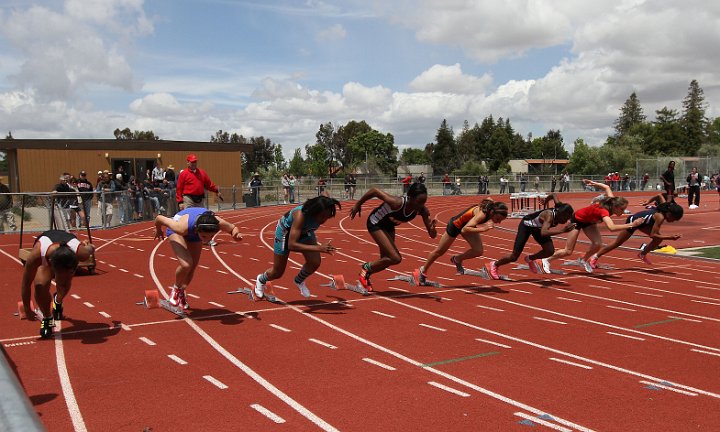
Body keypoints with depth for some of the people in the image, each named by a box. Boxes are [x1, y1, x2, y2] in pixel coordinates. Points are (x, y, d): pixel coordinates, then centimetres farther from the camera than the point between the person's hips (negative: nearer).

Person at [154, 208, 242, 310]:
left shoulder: (219, 223, -38)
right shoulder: (182, 227, -45)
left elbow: (233, 228, -16)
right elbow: (159, 218, -29)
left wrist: (236, 234, -40)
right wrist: (158, 230, -6)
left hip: (194, 233, 4)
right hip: (176, 232, -4)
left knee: (192, 267, 9)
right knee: (186, 265, -24)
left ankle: (181, 292, 38)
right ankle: (176, 288, 7)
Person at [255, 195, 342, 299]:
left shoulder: (324, 213, -29)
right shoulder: (301, 215, -46)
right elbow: (291, 245, -50)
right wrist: (319, 248, -58)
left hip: (304, 231, 5)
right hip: (286, 231, -4)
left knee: (315, 262, -16)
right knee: (277, 273, 10)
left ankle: (299, 281, 17)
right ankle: (261, 280, 46)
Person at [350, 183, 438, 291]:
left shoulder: (422, 210, -22)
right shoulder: (397, 203, -38)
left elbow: (432, 235, -18)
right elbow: (374, 190, -28)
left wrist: (432, 229, -43)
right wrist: (358, 205, -15)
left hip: (389, 225, 7)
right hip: (376, 223, -7)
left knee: (386, 260, 15)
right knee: (396, 258, -17)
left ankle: (366, 275, 40)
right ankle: (366, 267, 4)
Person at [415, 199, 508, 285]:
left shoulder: (491, 204, -23)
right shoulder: (482, 214, -42)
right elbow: (464, 230, -49)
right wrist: (482, 229, -59)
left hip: (468, 224, 7)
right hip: (456, 225, -6)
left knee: (478, 251, -11)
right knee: (439, 251, 12)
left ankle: (457, 259, 18)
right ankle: (423, 271, 34)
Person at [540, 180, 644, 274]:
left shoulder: (612, 202, -22)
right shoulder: (604, 211, -42)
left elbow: (607, 187, -4)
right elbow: (611, 227, -60)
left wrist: (593, 183, 6)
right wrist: (631, 225, -62)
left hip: (589, 220, 7)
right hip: (577, 219, -7)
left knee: (598, 244, -12)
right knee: (568, 251, -1)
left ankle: (584, 260, 15)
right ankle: (547, 260, 21)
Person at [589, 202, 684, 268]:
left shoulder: (664, 210, -13)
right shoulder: (660, 217, -34)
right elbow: (652, 235, -33)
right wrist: (670, 238, -35)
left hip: (642, 221, 8)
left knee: (659, 238, -5)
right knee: (617, 243, 3)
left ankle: (643, 254, 13)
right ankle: (595, 257, 14)